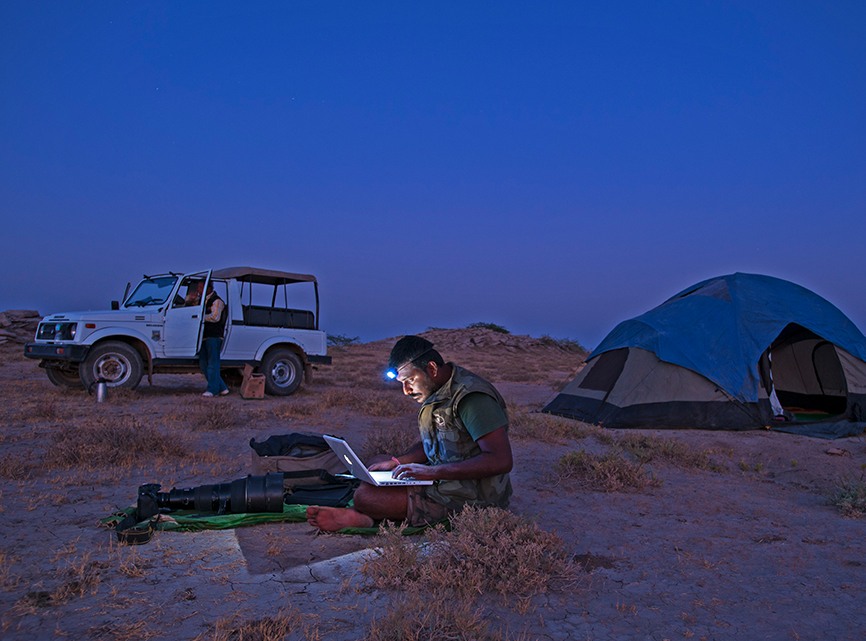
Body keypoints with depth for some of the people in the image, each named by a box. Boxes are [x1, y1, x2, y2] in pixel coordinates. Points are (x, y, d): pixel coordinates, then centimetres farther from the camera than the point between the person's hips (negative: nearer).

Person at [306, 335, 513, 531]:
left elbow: (501, 461, -29)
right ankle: (362, 517, -10)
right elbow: (429, 444, 21)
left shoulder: (472, 397, -22)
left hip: (472, 495, -10)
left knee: (365, 496, -22)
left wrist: (432, 472, -30)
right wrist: (397, 462, 3)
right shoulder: (437, 393, 8)